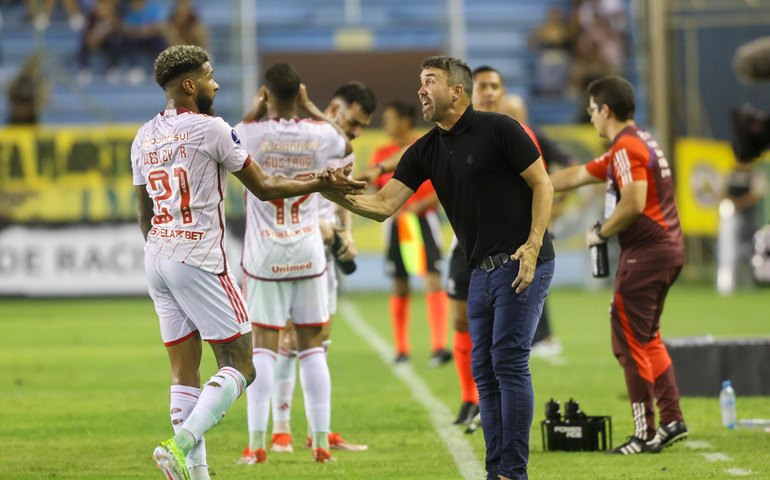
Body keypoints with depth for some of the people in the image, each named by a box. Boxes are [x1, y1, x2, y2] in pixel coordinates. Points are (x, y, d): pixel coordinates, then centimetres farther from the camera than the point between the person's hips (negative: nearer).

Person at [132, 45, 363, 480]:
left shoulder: (144, 138, 12)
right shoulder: (210, 129, -9)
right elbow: (264, 187, -3)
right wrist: (321, 184, 6)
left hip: (156, 259, 7)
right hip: (199, 260, -7)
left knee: (185, 372, 9)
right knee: (238, 366, -3)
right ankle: (181, 444, -22)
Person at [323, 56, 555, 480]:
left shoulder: (497, 130, -9)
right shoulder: (425, 151, 9)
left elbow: (541, 183, -7)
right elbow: (383, 205, 3)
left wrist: (532, 245, -17)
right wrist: (337, 195, -14)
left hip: (521, 263, -7)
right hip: (482, 270, 7)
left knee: (509, 360, -12)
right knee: (484, 369, 5)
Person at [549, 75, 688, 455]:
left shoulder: (627, 148, -14)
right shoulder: (637, 143, 19)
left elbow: (634, 202, -27)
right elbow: (577, 175, 26)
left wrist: (601, 233, -12)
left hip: (645, 252, -10)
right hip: (669, 249, 10)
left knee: (630, 342, -4)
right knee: (647, 339, 17)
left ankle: (645, 433, -2)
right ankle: (671, 419, 14)